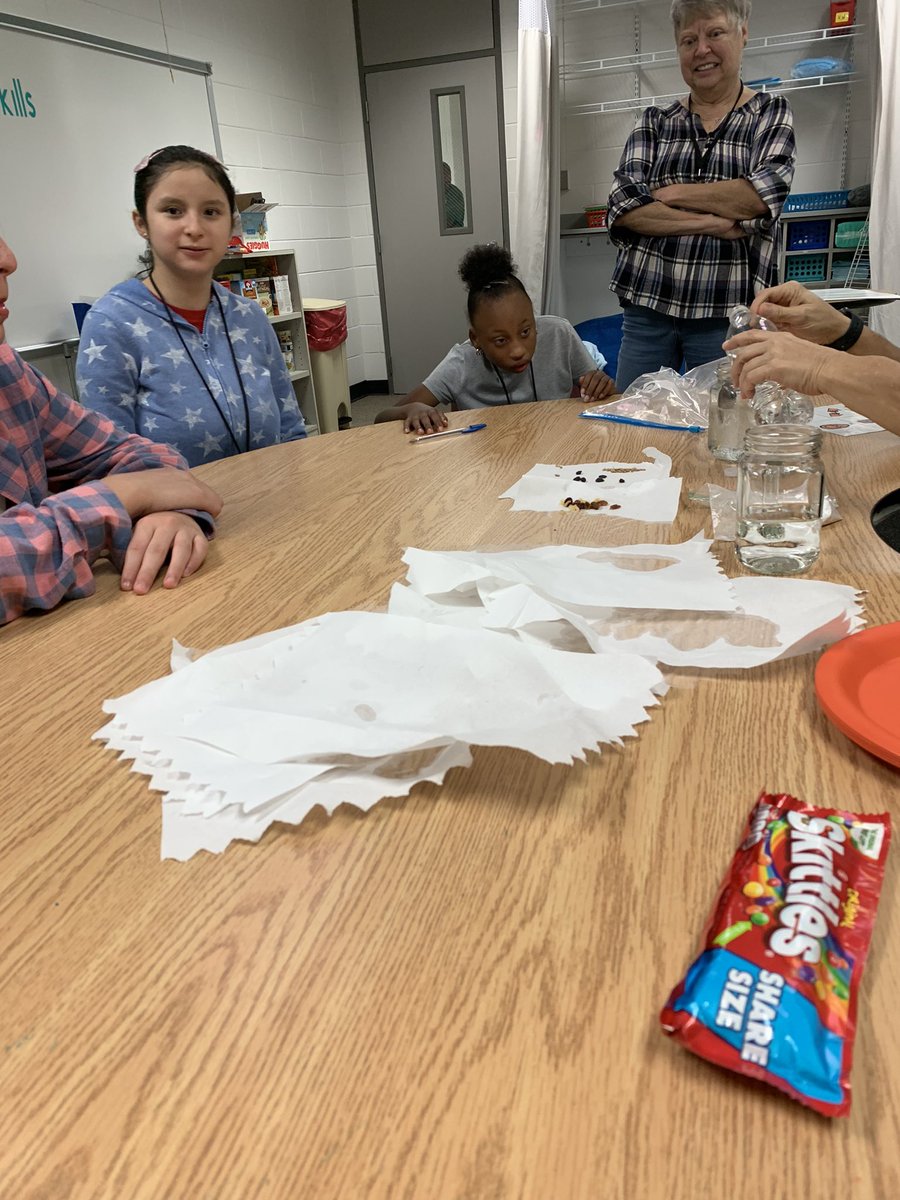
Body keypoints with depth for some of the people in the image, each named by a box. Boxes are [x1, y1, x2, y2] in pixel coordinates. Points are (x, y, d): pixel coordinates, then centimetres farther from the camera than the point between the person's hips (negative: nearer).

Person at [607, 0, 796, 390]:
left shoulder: (772, 113, 9)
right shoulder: (654, 121, 12)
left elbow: (763, 193, -9)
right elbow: (623, 208, -4)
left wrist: (669, 193, -6)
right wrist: (713, 223, -11)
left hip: (728, 313, -2)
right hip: (646, 305, 2)